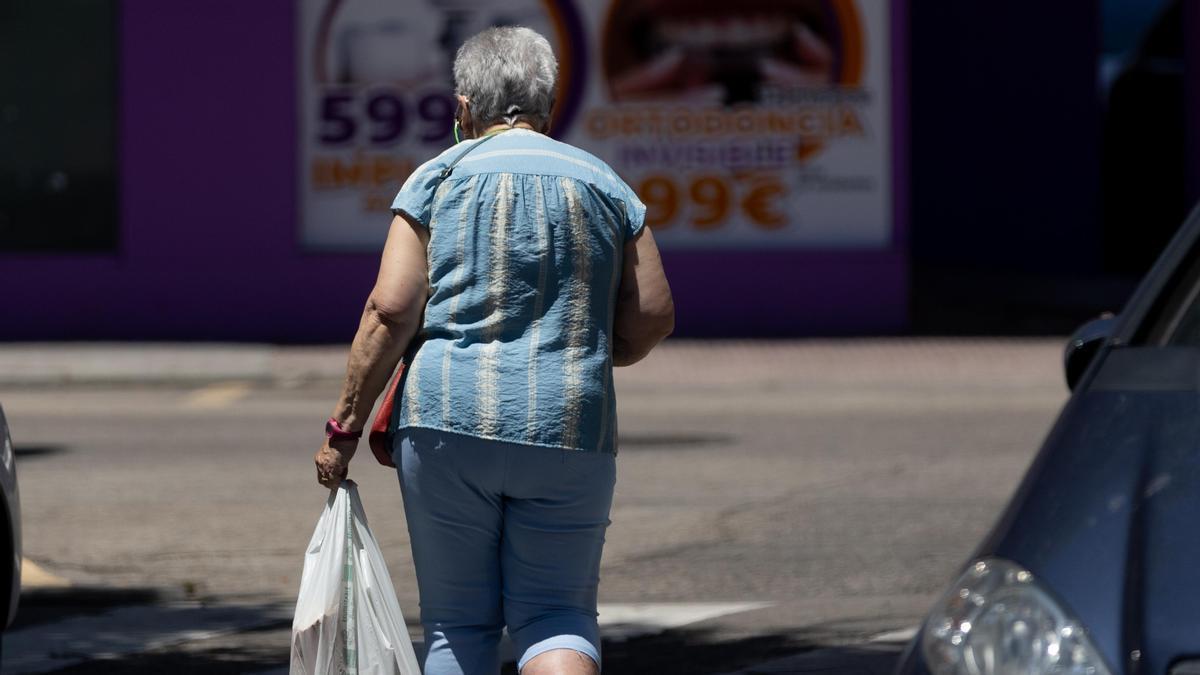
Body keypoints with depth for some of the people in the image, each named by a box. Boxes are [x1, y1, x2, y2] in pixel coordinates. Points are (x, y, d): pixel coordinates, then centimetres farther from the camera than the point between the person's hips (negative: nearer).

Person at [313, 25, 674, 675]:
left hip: (450, 425, -1)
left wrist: (345, 425, 0)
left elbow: (390, 311, -6)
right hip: (570, 433, 1)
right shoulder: (603, 184, 9)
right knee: (557, 614, 7)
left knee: (458, 621, 9)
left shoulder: (438, 178, 2)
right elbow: (652, 318, 7)